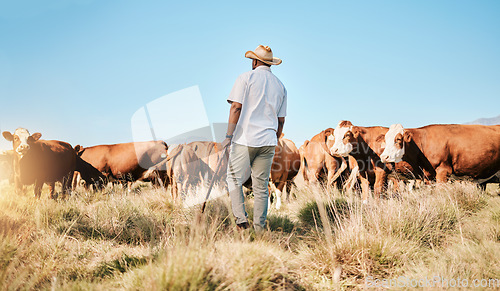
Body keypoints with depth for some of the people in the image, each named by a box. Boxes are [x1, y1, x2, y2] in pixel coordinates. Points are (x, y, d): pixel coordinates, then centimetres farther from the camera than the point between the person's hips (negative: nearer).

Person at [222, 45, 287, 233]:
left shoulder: (246, 78, -1)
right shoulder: (280, 86, 14)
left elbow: (236, 107, -11)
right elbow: (281, 120, 15)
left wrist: (229, 136, -11)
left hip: (244, 139, -4)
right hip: (268, 142, 4)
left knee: (234, 179, 8)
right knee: (261, 186, 8)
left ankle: (241, 218, -7)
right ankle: (259, 228, 9)